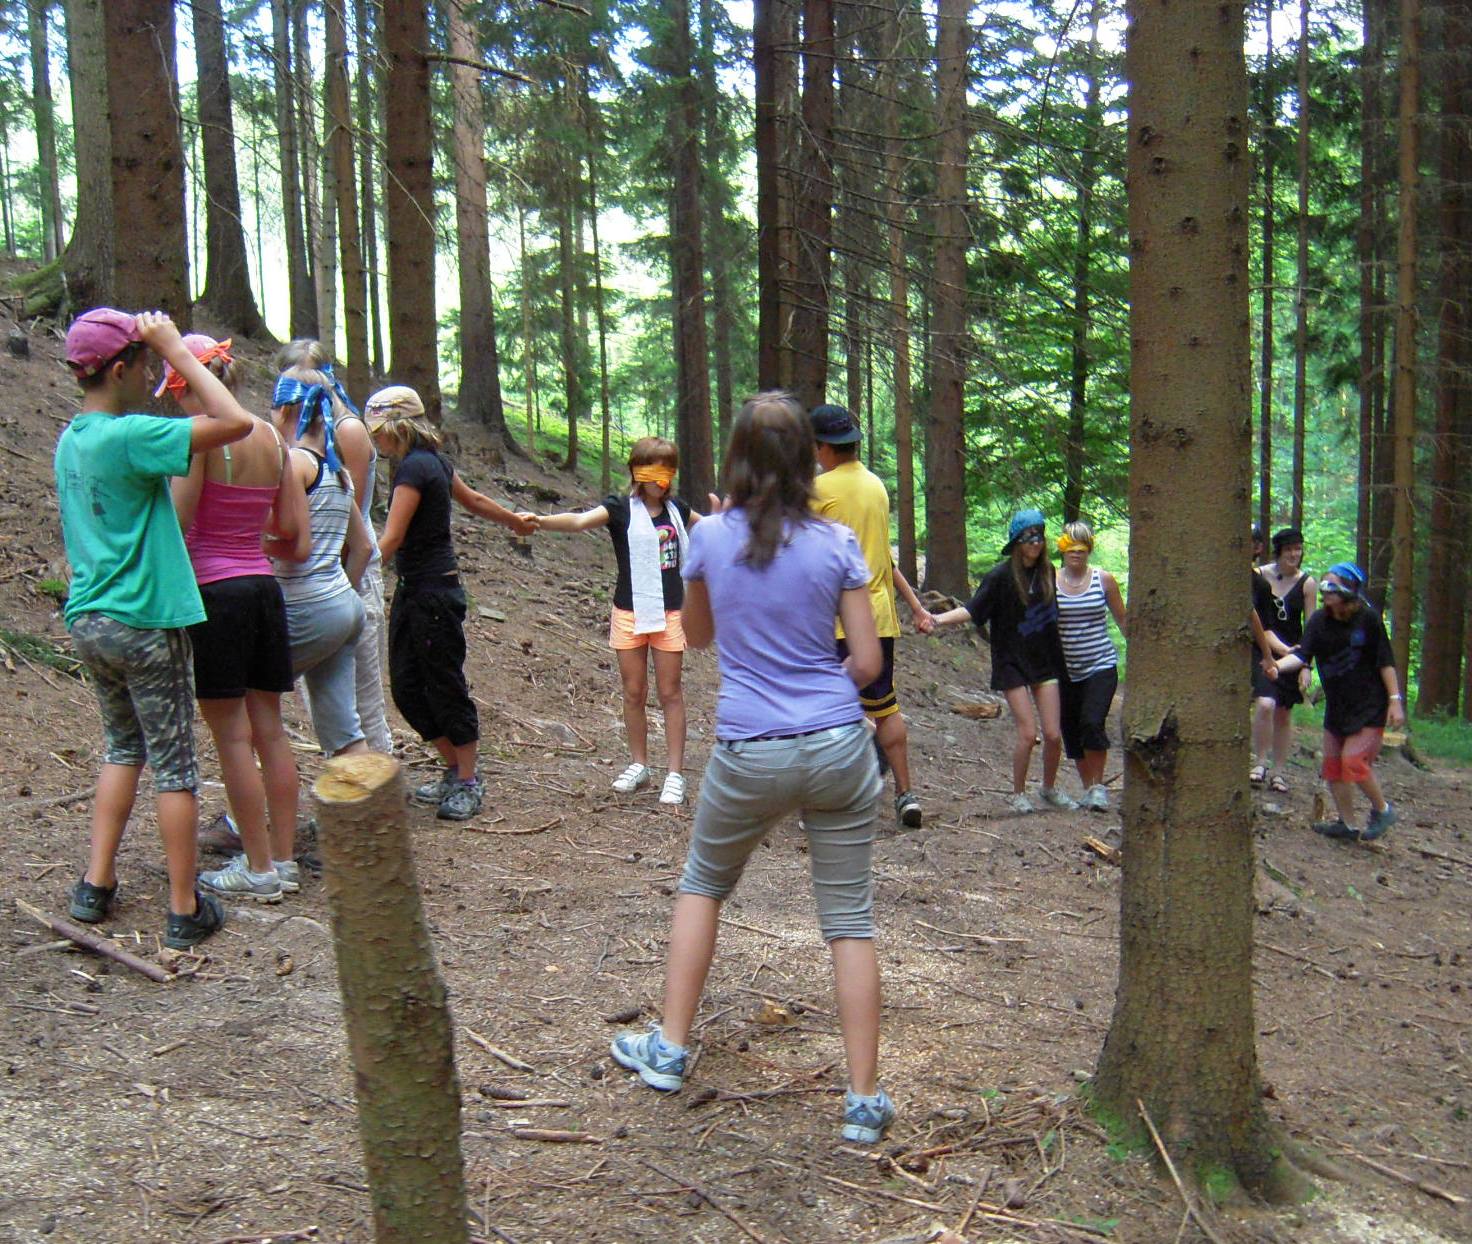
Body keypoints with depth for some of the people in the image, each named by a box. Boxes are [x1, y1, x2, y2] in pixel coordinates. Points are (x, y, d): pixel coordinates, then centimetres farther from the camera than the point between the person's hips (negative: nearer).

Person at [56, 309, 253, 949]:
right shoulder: (128, 436, -18)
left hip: (87, 622, 8)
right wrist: (176, 348, -15)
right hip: (145, 622, -8)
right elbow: (235, 422, -24)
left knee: (123, 748, 23)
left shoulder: (70, 440, 8)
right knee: (175, 763, 3)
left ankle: (96, 885, 25)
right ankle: (185, 910, 10)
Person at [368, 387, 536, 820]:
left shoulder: (414, 468, -17)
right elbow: (475, 500, 25)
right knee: (406, 685, 12)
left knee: (445, 687, 0)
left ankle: (468, 784, 12)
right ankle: (454, 771, 23)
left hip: (434, 593, -10)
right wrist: (514, 520, 42)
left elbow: (391, 539, -21)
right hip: (413, 592, 10)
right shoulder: (433, 462, 11)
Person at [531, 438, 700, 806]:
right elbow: (581, 520, -28)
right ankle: (639, 765, 23)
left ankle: (675, 773, 8)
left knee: (670, 693, 3)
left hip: (669, 613, 2)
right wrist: (540, 521, -44)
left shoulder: (676, 508, 5)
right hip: (630, 613, -1)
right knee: (633, 693, 8)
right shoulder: (621, 509, -8)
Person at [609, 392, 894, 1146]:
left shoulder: (710, 537, -1)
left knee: (702, 884, 24)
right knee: (848, 918, 10)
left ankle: (669, 1050, 26)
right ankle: (865, 1102, 13)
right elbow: (867, 664, -1)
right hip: (839, 746, 0)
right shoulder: (836, 544, -2)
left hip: (749, 755, 0)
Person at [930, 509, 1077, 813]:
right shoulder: (1001, 576, -10)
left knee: (1053, 735, 2)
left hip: (1045, 662, 4)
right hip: (1012, 663, -4)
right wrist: (937, 619, -23)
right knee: (1027, 733, -8)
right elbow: (972, 610, -11)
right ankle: (1018, 794, 12)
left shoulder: (1047, 571, 4)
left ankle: (1050, 789, 26)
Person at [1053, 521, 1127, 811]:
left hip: (1101, 666, -2)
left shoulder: (1104, 579, -1)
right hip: (1066, 671, 2)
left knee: (1092, 723, -19)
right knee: (1071, 732, 7)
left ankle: (1099, 786, -3)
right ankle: (1088, 787, 26)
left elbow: (1122, 619, 8)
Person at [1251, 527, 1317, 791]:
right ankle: (1259, 762, -6)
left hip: (1292, 654, 2)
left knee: (1284, 713, 8)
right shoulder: (1258, 576, -5)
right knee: (1265, 704, -22)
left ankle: (1279, 771, 19)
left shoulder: (1307, 583, -2)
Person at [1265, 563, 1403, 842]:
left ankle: (1382, 809, 11)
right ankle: (1346, 824, 22)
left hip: (1370, 704, -5)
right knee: (1333, 764, 7)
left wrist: (1395, 700, -10)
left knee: (1354, 761, -14)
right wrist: (1278, 665, -33)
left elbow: (1385, 662, -7)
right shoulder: (1319, 620, -2)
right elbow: (1302, 655, -13)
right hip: (1337, 704, 6)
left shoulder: (1368, 619, -12)